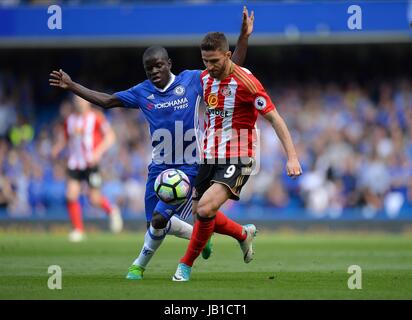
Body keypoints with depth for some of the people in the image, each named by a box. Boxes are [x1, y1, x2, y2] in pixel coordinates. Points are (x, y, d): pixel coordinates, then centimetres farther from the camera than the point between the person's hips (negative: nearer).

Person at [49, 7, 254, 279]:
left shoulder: (192, 80, -7)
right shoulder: (143, 92, 2)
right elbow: (107, 101, 13)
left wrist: (244, 38, -17)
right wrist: (72, 86, 10)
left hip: (190, 167, -5)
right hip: (159, 166, 5)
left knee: (159, 220, -12)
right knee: (156, 222, 5)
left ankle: (140, 264, 13)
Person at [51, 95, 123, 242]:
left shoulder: (96, 117, -6)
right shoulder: (69, 120, 9)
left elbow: (110, 136, -8)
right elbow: (64, 138, 22)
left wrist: (98, 152, -20)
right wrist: (55, 150, 2)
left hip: (91, 163, -4)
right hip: (74, 163, 4)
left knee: (94, 199, -4)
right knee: (71, 195, -11)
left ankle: (112, 211, 29)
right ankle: (78, 230, 0)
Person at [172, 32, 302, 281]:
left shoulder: (245, 82, -17)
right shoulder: (205, 78, 4)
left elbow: (274, 118, -16)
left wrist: (292, 157, -22)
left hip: (237, 160, -7)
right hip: (210, 157, 7)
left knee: (206, 208, -23)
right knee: (200, 212, 9)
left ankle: (186, 265, -5)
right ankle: (244, 234, 36)